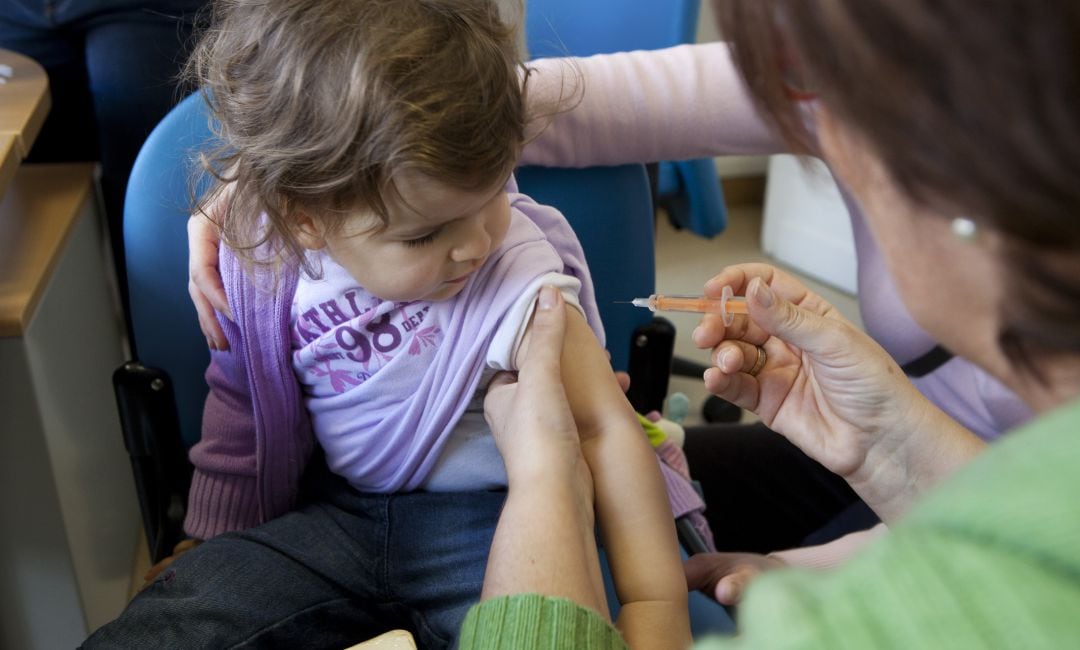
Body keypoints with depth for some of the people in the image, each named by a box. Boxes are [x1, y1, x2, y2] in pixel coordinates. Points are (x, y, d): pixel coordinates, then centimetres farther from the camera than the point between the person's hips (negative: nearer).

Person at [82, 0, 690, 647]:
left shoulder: (517, 282, -25)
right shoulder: (261, 256, -11)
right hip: (330, 512, 3)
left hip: (486, 519, -3)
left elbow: (606, 429, -24)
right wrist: (211, 538, 18)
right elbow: (240, 395, 7)